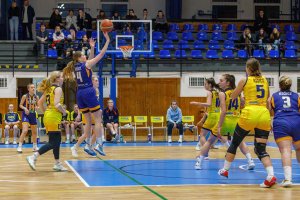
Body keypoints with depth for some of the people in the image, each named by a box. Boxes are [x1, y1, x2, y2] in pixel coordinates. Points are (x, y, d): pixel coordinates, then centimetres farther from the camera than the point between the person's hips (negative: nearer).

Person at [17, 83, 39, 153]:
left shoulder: (36, 97, 0)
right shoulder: (25, 96, -10)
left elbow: (37, 105, 11)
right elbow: (20, 105, -3)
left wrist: (37, 107, -11)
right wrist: (25, 108, -21)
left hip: (33, 115, 5)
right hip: (26, 114, -5)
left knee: (34, 132, 14)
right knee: (25, 131, -20)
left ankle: (35, 146, 29)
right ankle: (20, 146, -13)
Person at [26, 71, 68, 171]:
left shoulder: (49, 89, 16)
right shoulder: (58, 89, -10)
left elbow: (40, 103, 19)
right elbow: (57, 104, -21)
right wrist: (64, 112, -7)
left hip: (48, 116, 9)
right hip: (54, 117, -9)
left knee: (57, 140, 14)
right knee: (53, 142, -8)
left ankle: (57, 164, 17)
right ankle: (33, 157, -17)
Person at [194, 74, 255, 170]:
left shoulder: (222, 94, -7)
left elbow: (224, 111, -15)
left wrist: (219, 126, -16)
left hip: (225, 121, -4)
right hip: (236, 121, 4)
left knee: (210, 141, 14)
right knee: (240, 141, 26)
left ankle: (199, 162, 9)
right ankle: (250, 161, 10)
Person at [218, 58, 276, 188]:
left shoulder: (245, 81, 2)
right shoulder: (264, 80, 14)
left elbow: (233, 97, 15)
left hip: (249, 113, -3)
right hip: (264, 115, 3)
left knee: (234, 143, 17)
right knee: (261, 149, 2)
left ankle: (225, 170, 28)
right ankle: (271, 176, -20)